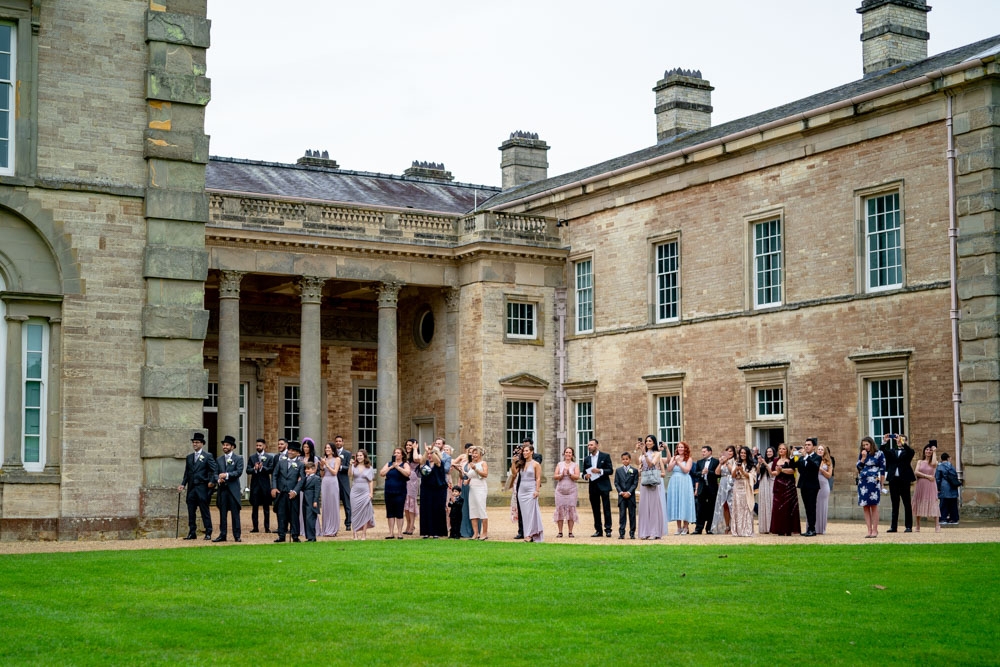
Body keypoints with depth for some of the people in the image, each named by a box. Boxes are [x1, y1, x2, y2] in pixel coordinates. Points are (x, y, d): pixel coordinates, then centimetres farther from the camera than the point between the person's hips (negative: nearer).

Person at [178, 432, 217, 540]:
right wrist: (183, 484, 5)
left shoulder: (208, 456, 0)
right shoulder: (189, 457, 16)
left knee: (204, 511, -2)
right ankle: (192, 533, 11)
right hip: (191, 487, 5)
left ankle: (208, 533, 3)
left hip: (202, 487, -5)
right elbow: (186, 473, 16)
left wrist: (212, 481, -18)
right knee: (191, 511, 5)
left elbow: (213, 471, -4)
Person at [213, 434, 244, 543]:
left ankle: (237, 535, 3)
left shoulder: (238, 458, 3)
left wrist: (227, 475, -19)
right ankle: (222, 535, 8)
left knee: (235, 513, -1)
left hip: (233, 489, -4)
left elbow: (239, 472, -9)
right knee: (222, 513, 5)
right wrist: (218, 480, -10)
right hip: (222, 489, 4)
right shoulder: (219, 459, 15)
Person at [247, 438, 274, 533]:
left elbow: (271, 469, -6)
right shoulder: (252, 457, 9)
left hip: (265, 484, -1)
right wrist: (254, 469, -17)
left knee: (266, 507, 3)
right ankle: (255, 527, 5)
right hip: (255, 484, 1)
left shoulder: (270, 457, 4)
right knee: (255, 507, 2)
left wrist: (262, 467, -19)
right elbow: (248, 471, 2)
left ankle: (267, 527, 6)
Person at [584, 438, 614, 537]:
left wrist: (600, 471, -18)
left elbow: (610, 470, -4)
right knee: (595, 509, 4)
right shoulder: (587, 459, 13)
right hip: (593, 487, 4)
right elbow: (584, 473, 16)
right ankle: (598, 530, 8)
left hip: (603, 486, -4)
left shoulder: (605, 456, 1)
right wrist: (586, 476, -6)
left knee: (606, 508, -5)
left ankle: (608, 529, -4)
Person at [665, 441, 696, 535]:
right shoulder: (673, 458, 11)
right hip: (674, 482, 4)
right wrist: (675, 461, -9)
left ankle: (685, 527, 3)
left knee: (684, 502, -3)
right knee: (676, 503, 3)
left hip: (684, 483, -4)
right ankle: (679, 527, 8)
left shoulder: (689, 459, 2)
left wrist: (679, 462, -7)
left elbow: (686, 470, -10)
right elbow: (669, 469, 1)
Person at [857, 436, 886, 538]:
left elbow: (882, 469, 2)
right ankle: (869, 530, 5)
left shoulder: (879, 454, 2)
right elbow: (858, 467, 6)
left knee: (874, 506, -4)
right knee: (865, 507, 2)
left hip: (874, 483, -5)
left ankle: (875, 530, -2)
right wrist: (863, 457, -4)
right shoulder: (861, 455, 14)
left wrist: (881, 483, -2)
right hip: (863, 483, 5)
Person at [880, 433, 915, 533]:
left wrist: (902, 443, -26)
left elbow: (911, 451, -17)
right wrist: (884, 442, -20)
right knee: (895, 504, 6)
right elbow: (884, 451, -3)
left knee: (907, 503, 1)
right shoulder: (892, 451, 14)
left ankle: (909, 526, 3)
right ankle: (893, 526, 7)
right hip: (893, 479, 3)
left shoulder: (907, 451, 5)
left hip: (904, 479, -3)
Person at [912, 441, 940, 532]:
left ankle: (937, 526, -11)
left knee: (933, 504, -9)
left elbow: (934, 463, -18)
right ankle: (918, 526, 9)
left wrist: (934, 452, -8)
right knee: (918, 504, 2)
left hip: (930, 485, -2)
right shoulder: (920, 462, 12)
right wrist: (927, 476, -12)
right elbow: (916, 472, -1)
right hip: (920, 485, 2)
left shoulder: (935, 462, 7)